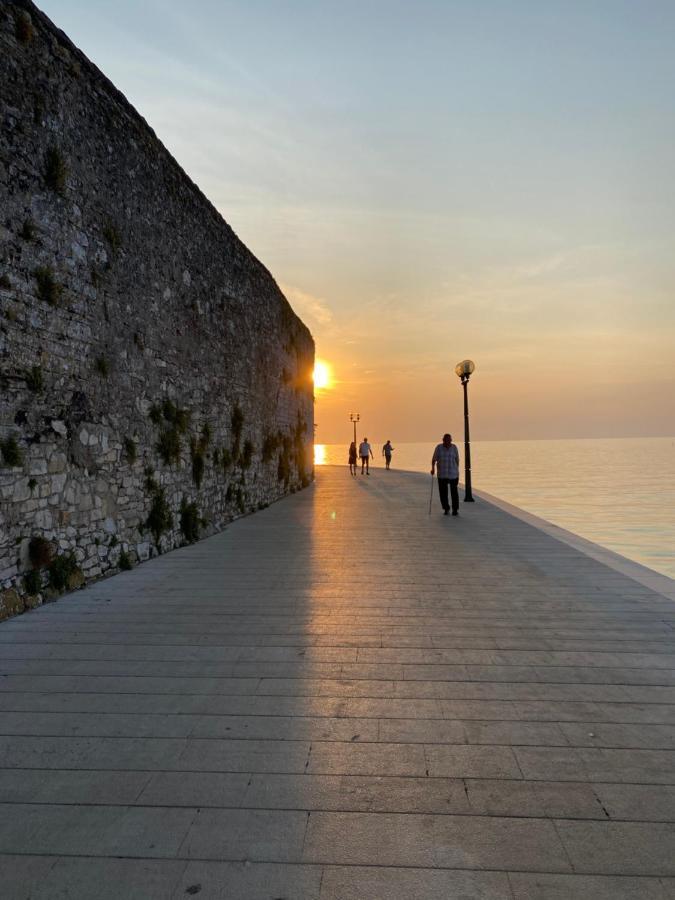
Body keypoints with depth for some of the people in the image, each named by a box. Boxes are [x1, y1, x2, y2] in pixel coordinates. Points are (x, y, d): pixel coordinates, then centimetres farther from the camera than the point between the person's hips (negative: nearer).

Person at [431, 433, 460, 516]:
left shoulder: (454, 447, 0)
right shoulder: (439, 447, -2)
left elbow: (457, 460, 6)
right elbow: (434, 459, -4)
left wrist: (457, 471, 7)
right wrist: (433, 468, -17)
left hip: (453, 474, 0)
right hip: (442, 474, 0)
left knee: (454, 492, -1)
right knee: (443, 492, 0)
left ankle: (455, 509, 11)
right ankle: (446, 509, 15)